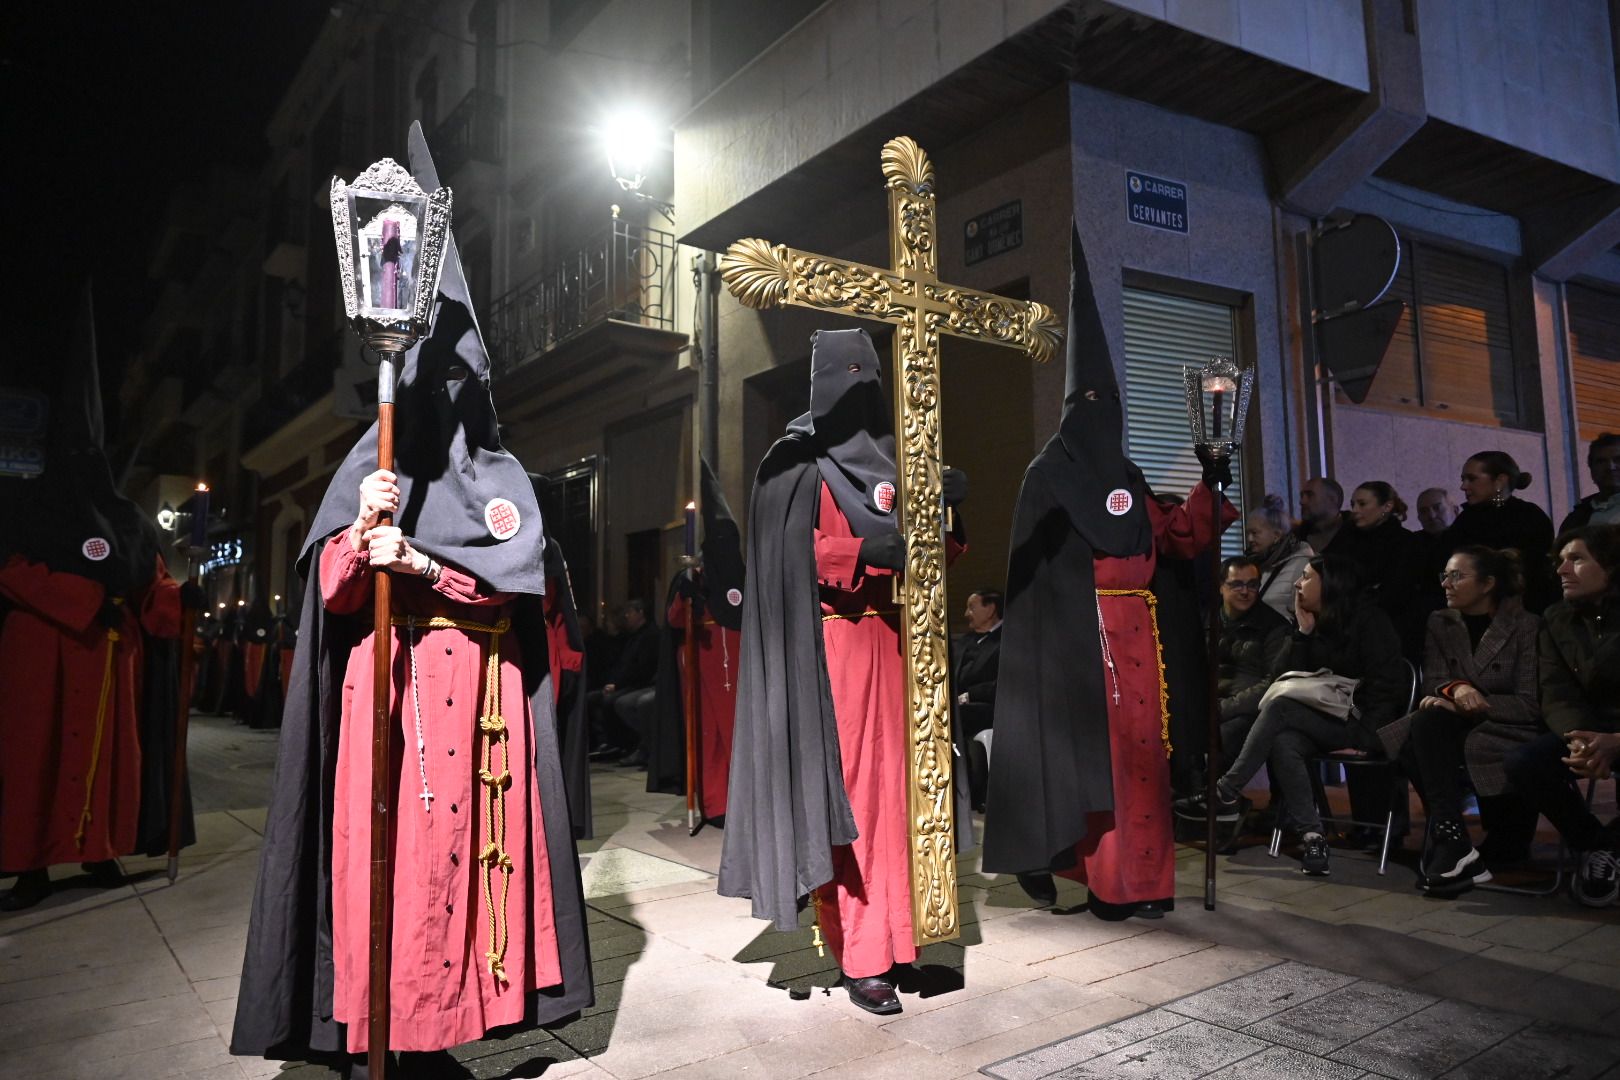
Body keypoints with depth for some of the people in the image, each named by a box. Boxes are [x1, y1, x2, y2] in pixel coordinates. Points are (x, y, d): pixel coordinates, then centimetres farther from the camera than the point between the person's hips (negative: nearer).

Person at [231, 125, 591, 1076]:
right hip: (382, 687, 0)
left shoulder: (501, 477, 12)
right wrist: (363, 530, -18)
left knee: (454, 848, 0)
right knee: (382, 850, -5)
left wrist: (424, 563, -17)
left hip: (472, 693, 1)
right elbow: (332, 590, 2)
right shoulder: (370, 466, 11)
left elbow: (523, 569, -5)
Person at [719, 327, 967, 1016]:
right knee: (846, 784, -5)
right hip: (832, 640, -6)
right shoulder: (798, 462, -1)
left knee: (896, 778, 6)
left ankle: (893, 932, 19)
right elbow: (791, 557, -12)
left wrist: (948, 514, -4)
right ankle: (860, 957, 3)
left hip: (894, 638, 6)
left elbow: (935, 545, 16)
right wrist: (868, 552, -24)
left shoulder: (893, 456, 17)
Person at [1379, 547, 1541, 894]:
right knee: (1427, 722, -32)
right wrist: (1455, 689, -23)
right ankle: (1449, 836, -35)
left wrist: (1469, 704, -19)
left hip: (1507, 729, -4)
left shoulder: (1526, 626, -1)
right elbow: (1432, 684, 1)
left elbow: (1530, 705, -7)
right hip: (1457, 727, 4)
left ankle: (1446, 840, -27)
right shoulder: (1440, 623, 12)